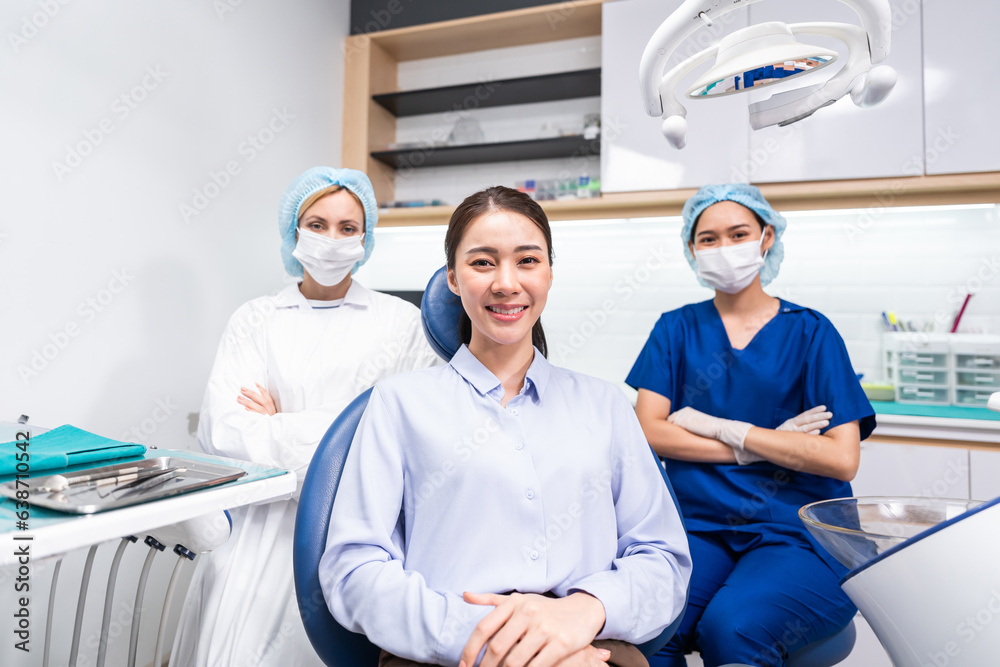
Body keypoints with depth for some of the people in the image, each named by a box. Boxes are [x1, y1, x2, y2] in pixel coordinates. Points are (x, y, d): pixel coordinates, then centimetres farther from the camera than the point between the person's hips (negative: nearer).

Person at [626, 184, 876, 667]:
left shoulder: (810, 333, 3)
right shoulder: (677, 329, 9)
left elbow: (841, 459, -5)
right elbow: (648, 431, -3)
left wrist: (723, 428, -7)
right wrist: (764, 444, -8)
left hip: (799, 535, -1)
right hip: (700, 526, 1)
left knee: (730, 627, -29)